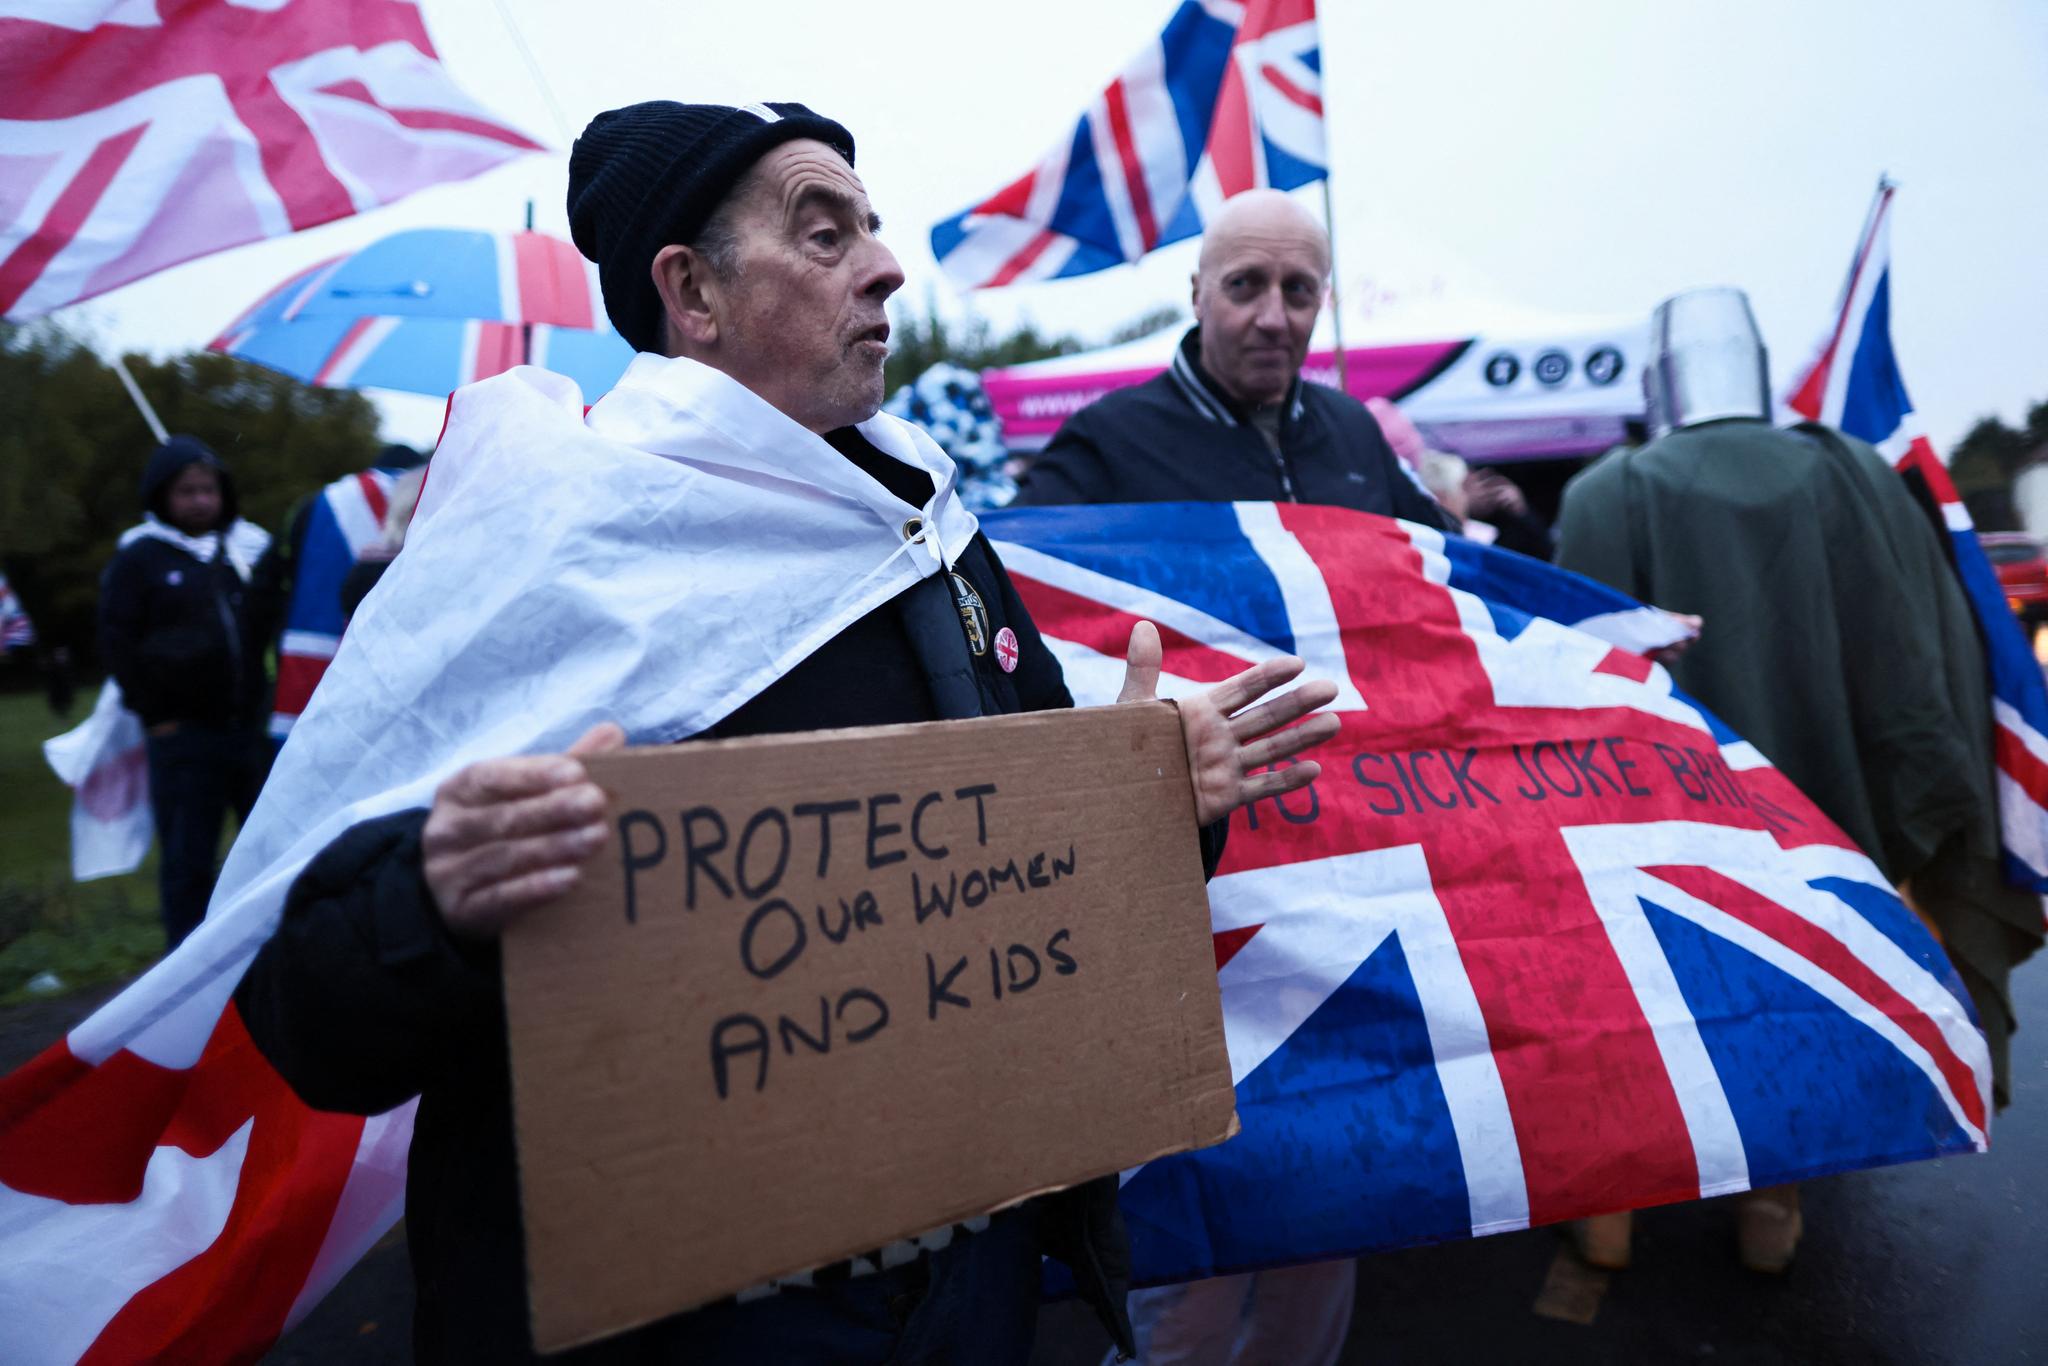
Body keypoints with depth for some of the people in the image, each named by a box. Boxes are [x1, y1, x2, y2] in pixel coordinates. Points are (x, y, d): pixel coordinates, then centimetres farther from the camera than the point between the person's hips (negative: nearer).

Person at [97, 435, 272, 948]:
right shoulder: (139, 556, 3)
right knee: (187, 860, 3)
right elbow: (118, 643, 1)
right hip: (183, 734, -2)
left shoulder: (251, 546, 10)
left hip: (254, 726, 2)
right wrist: (155, 714, -4)